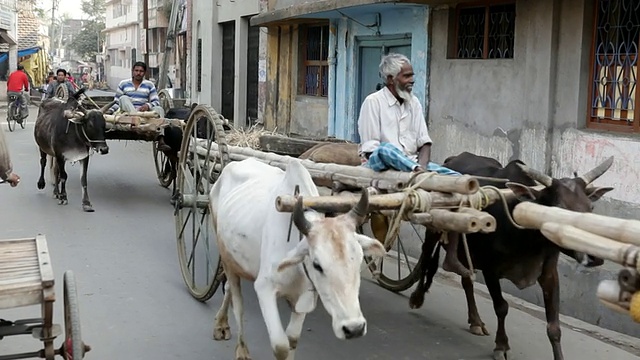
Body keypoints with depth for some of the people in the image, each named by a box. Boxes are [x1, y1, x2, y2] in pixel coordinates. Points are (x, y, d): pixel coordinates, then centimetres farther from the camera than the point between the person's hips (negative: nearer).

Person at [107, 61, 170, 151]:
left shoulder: (149, 85, 15)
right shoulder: (123, 84, 15)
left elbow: (156, 102, 4)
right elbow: (117, 101, 15)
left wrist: (148, 105, -17)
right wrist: (110, 110, -3)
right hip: (127, 113, 0)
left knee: (159, 109, -26)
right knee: (124, 98, -25)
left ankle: (161, 141, -43)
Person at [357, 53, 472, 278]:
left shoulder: (413, 102, 12)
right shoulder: (374, 102, -4)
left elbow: (424, 142, 9)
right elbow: (370, 149, -11)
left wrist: (421, 166, -13)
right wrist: (417, 169, -20)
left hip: (413, 163, 5)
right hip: (380, 165, -5)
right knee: (387, 149, -37)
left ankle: (451, 256, -13)